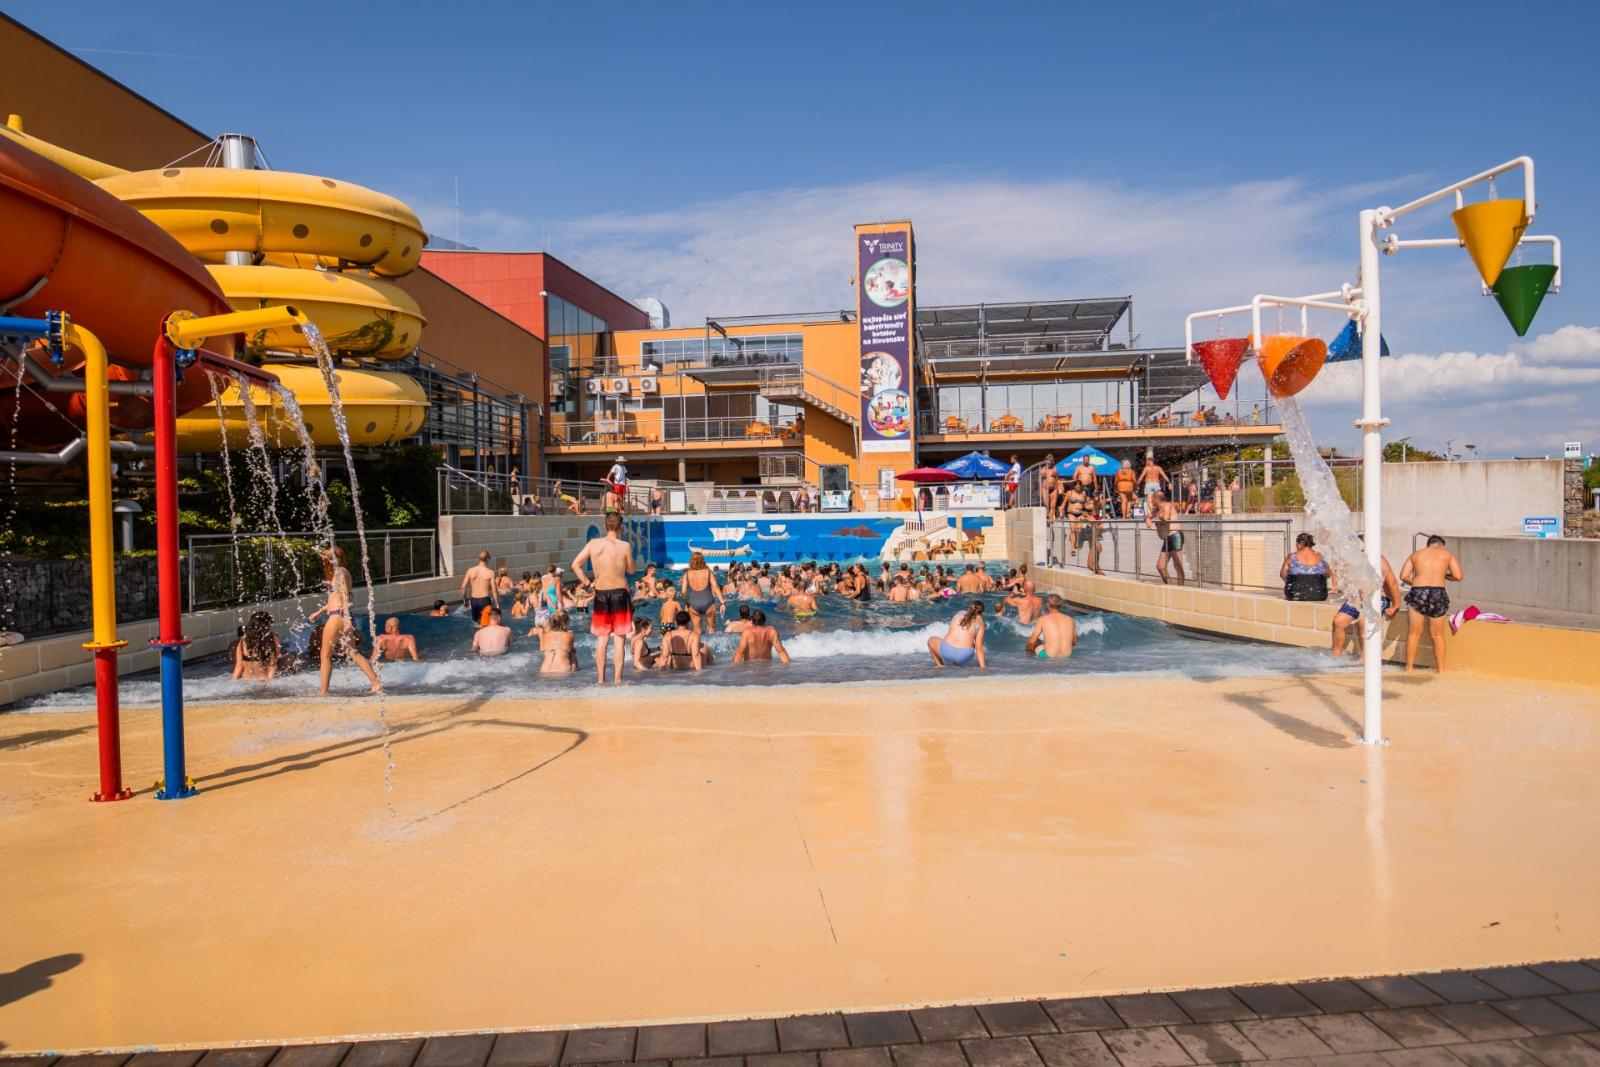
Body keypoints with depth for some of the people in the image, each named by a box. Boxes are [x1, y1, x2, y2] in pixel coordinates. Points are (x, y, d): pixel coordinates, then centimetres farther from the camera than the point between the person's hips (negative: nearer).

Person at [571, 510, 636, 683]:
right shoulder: (625, 546, -9)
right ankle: (617, 678, 5)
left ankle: (601, 678, 11)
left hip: (601, 595, 2)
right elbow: (631, 569, 5)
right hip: (620, 593, -2)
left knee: (602, 639, 11)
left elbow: (575, 565, -3)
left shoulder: (593, 544, -2)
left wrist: (587, 582, 5)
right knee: (620, 639, 6)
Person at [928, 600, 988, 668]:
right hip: (964, 656, -1)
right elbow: (979, 648, 3)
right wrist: (983, 667, 6)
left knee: (931, 640, 33)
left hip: (946, 651, 1)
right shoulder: (979, 621, 9)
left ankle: (940, 665, 19)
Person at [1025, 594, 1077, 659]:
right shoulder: (1070, 619, 2)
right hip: (1067, 657, 4)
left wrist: (1027, 648, 20)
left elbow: (1032, 641, -2)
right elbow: (1074, 642, 13)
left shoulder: (1043, 619, -7)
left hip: (1049, 657, -4)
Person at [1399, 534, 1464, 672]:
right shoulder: (1447, 554, 13)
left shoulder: (1416, 554, 16)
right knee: (1438, 635, 10)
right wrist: (1443, 576, 21)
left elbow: (1403, 576, 6)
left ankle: (1409, 667, 12)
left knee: (1414, 634, 9)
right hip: (1438, 594, 0)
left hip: (1417, 593, 0)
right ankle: (1441, 669, 15)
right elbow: (1458, 576, 4)